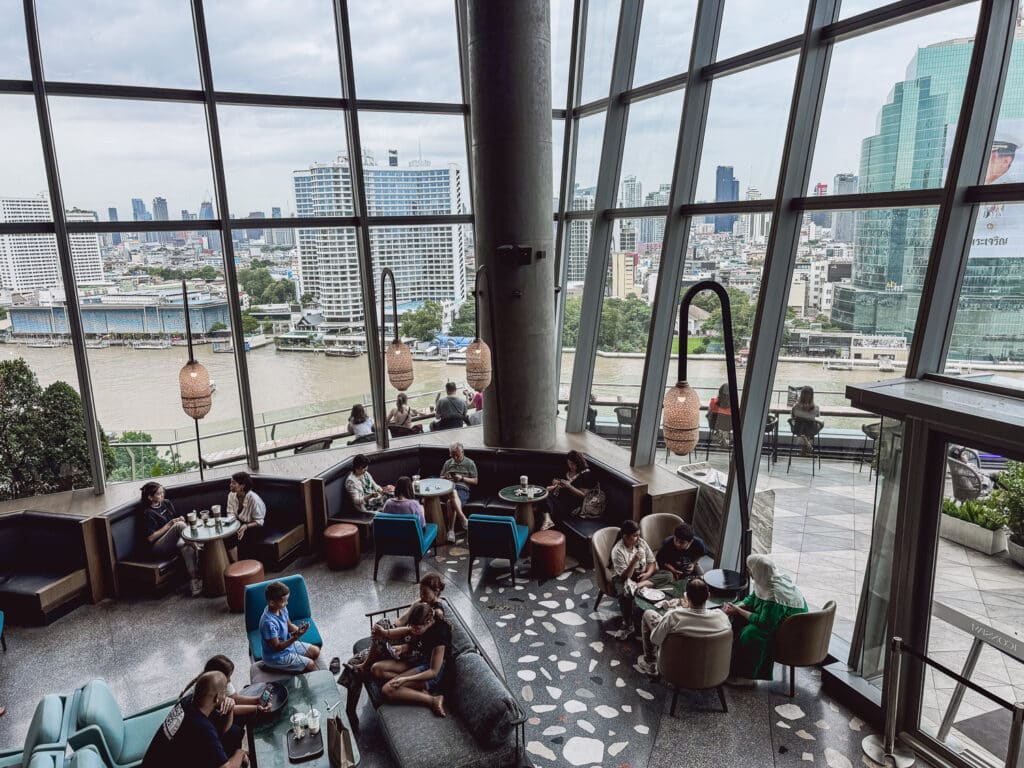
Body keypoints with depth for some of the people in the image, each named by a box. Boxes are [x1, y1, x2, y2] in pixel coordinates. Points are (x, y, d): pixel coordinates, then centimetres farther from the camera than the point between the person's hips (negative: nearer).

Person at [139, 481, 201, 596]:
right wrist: (169, 525, -13)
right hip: (158, 547, -6)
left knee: (187, 547, -31)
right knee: (179, 525, -31)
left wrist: (181, 519, 2)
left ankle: (194, 582, -40)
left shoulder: (166, 503, 13)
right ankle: (196, 547, -21)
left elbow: (178, 519, 27)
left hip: (174, 541, 6)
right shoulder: (148, 513, -6)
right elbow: (150, 538, -11)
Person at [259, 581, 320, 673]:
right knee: (310, 665, -9)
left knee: (315, 651, 9)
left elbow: (289, 625, 7)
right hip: (276, 656, -8)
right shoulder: (269, 622, -34)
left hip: (288, 644, 8)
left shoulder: (282, 608, -10)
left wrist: (298, 629, -15)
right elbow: (277, 648, -27)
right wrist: (295, 637, -35)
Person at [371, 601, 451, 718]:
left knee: (387, 690, -22)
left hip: (431, 670, -10)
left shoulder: (439, 635, -30)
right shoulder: (418, 624, -8)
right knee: (376, 669, -6)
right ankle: (422, 689, -14)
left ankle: (433, 700, -18)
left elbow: (433, 672, -24)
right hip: (419, 661, 10)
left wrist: (404, 679, -27)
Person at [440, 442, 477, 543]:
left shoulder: (470, 463, 11)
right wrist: (445, 477, 5)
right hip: (449, 488, 3)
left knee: (451, 502, -35)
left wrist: (462, 478, -6)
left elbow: (475, 481, 8)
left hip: (463, 488, -2)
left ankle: (451, 531, -36)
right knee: (453, 492, -37)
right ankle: (463, 518, -49)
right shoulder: (448, 463, 22)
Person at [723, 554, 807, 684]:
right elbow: (752, 598, 7)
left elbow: (764, 624, -29)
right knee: (738, 618, 2)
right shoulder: (768, 580, -8)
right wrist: (736, 607, -10)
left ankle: (744, 676, -8)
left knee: (751, 632, -26)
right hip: (775, 619, 9)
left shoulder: (775, 593, -34)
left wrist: (738, 610, -21)